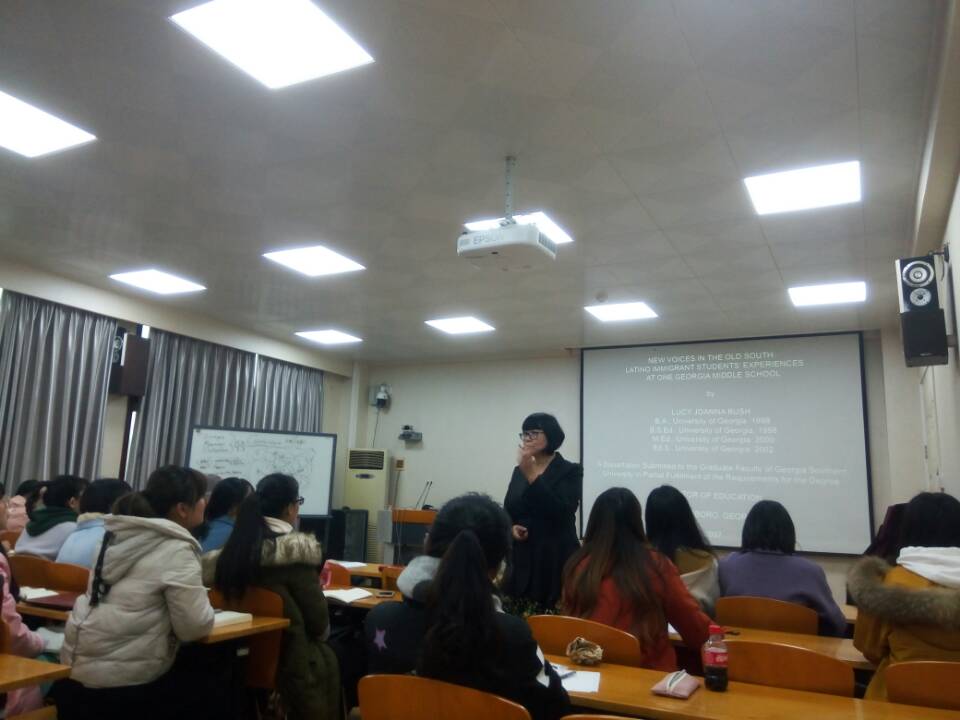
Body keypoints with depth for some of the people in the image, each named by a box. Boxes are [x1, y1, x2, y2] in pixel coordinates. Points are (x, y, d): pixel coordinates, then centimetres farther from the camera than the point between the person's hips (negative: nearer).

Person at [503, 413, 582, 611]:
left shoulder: (570, 471, -5)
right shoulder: (519, 470, 11)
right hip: (522, 557, 5)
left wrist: (531, 474, -21)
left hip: (556, 559, -5)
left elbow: (560, 512, -19)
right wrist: (512, 527, -5)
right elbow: (507, 511, 17)